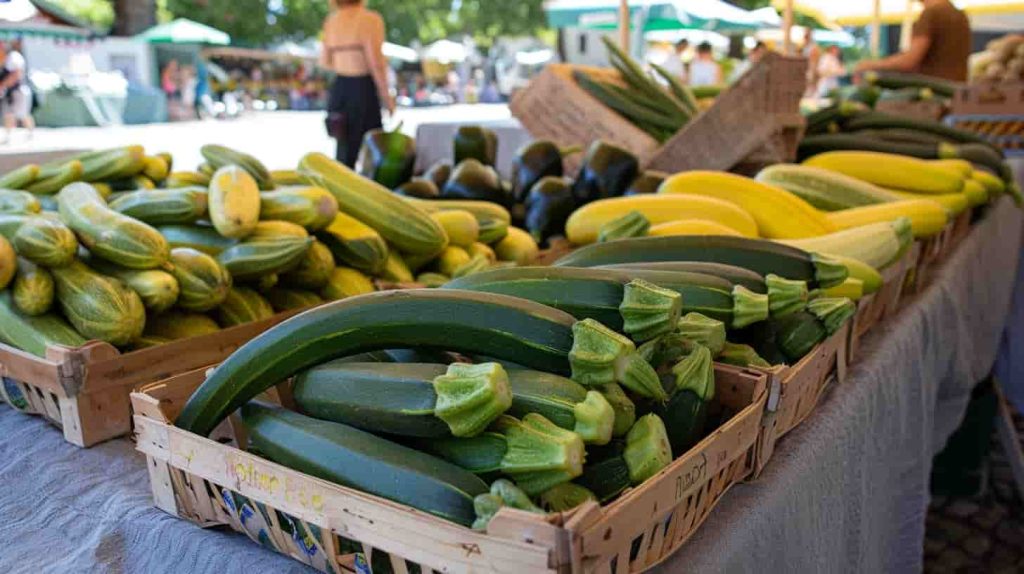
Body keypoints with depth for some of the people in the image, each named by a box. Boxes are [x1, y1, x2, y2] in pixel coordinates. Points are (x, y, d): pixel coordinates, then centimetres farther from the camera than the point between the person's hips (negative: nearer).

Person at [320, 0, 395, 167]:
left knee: (344, 150, 13)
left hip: (339, 87, 7)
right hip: (363, 88, -7)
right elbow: (375, 62, -16)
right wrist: (386, 96, -10)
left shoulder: (331, 20, 9)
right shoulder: (370, 19, -10)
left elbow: (325, 61, 13)